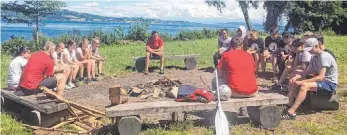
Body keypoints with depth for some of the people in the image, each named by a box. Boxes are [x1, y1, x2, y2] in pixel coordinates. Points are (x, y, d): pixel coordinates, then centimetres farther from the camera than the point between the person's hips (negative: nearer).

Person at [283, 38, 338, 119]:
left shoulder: (324, 57, -21)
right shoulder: (315, 57, 8)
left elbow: (321, 77, -30)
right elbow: (306, 72, 8)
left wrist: (302, 82, -29)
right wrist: (296, 77, -13)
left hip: (330, 83, -10)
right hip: (323, 81, 10)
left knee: (304, 85, -31)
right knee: (295, 82, 1)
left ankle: (291, 112, -35)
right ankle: (289, 103, -7)